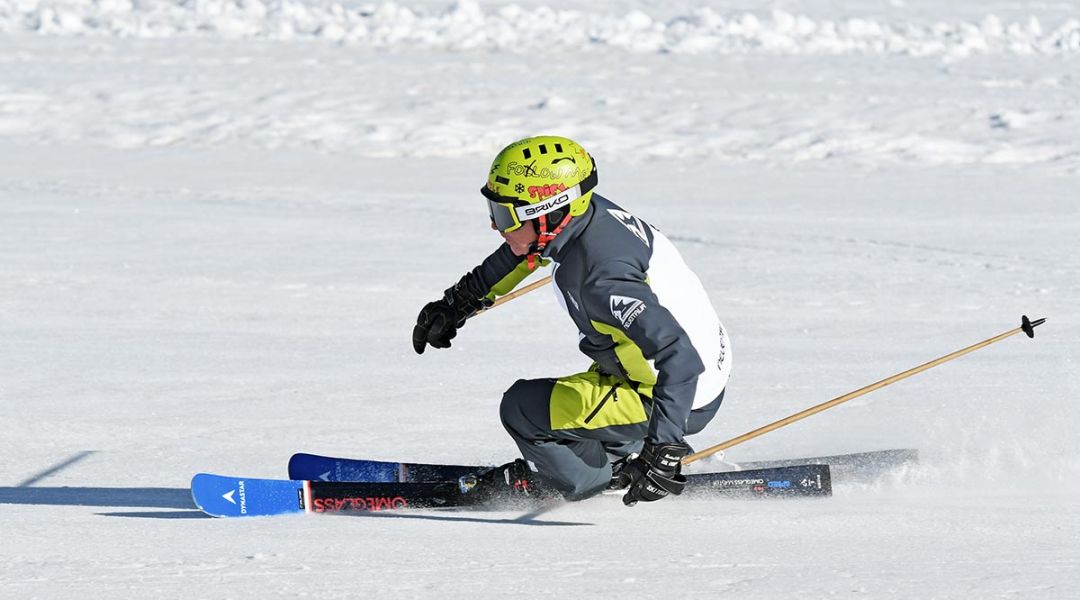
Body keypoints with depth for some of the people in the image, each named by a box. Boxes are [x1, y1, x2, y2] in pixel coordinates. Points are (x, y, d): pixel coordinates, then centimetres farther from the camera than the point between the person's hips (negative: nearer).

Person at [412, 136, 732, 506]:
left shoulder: (601, 280, -34)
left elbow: (680, 357, -38)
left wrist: (664, 449, -41)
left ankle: (603, 475, 14)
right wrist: (460, 302, 20)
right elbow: (525, 251, 16)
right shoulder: (588, 212, -8)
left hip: (683, 401, -9)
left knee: (521, 410, -5)